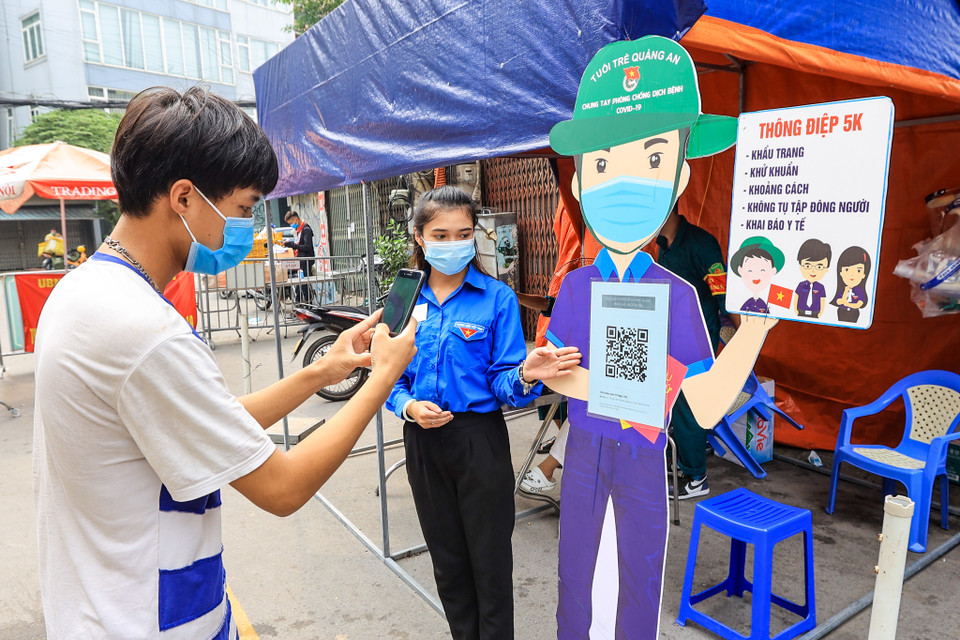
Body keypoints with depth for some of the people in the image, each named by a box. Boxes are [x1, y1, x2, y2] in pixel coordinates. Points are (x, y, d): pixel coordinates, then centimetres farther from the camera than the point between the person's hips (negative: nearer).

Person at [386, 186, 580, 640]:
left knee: (490, 560, 10)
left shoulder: (497, 297, -8)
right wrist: (408, 406, -15)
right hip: (423, 440, 4)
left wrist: (525, 377, -31)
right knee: (447, 560, 20)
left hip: (480, 440, -3)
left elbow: (502, 380, -10)